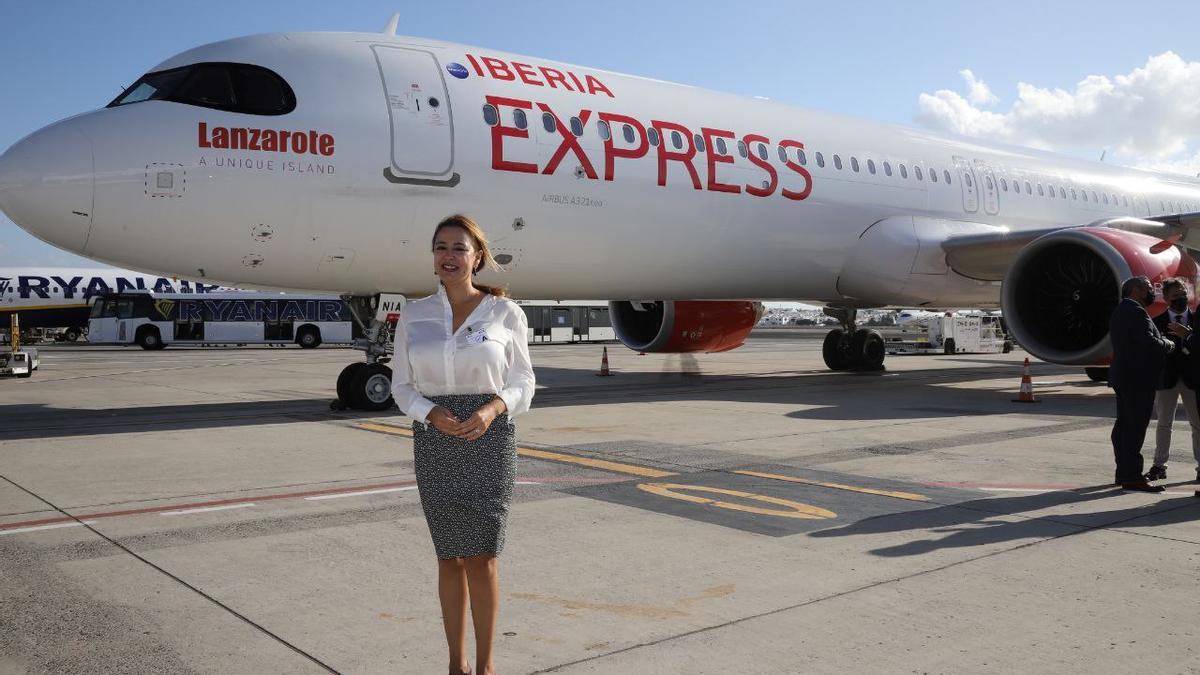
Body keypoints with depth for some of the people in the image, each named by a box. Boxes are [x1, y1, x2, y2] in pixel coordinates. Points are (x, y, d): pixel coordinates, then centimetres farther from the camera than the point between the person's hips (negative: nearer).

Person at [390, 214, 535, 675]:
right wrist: (432, 413, -14)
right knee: (451, 557, 8)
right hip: (435, 442, 2)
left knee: (481, 557, -4)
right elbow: (402, 386, 6)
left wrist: (493, 408, -18)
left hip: (490, 439, -2)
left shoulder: (506, 313, -2)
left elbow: (522, 384, 2)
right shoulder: (414, 315, 4)